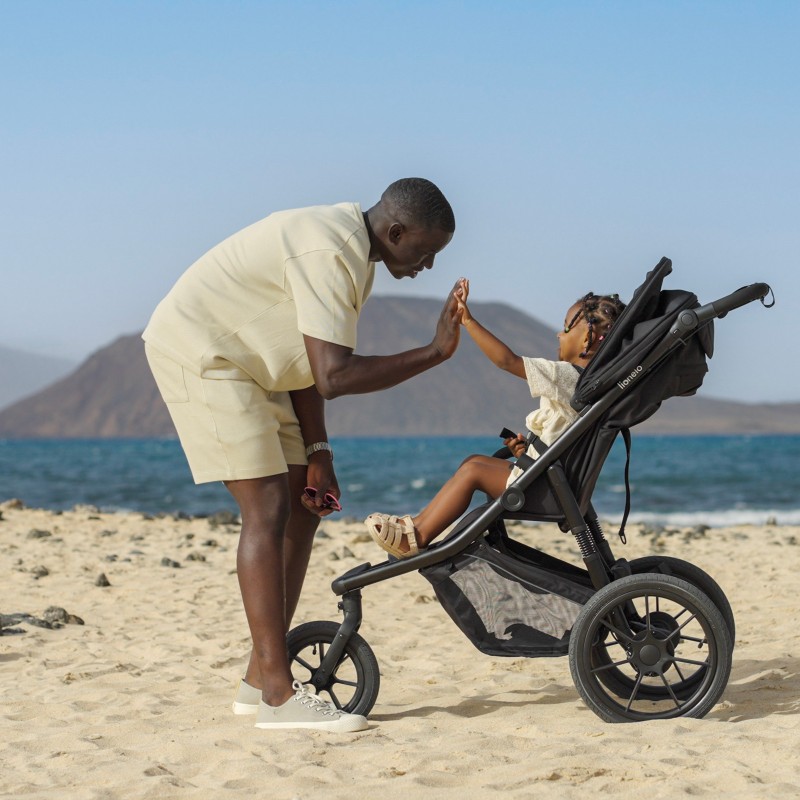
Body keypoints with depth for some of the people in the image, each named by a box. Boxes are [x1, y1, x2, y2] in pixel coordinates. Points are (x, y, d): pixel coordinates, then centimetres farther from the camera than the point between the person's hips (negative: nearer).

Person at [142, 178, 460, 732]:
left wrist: (317, 452, 3)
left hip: (247, 363, 11)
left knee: (303, 507, 6)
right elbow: (334, 376, -34)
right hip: (198, 351, -11)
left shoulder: (355, 252, 6)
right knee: (268, 506, -17)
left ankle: (261, 677, 11)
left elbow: (309, 357, 9)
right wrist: (435, 353, -30)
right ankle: (278, 695, -18)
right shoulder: (329, 254, -26)